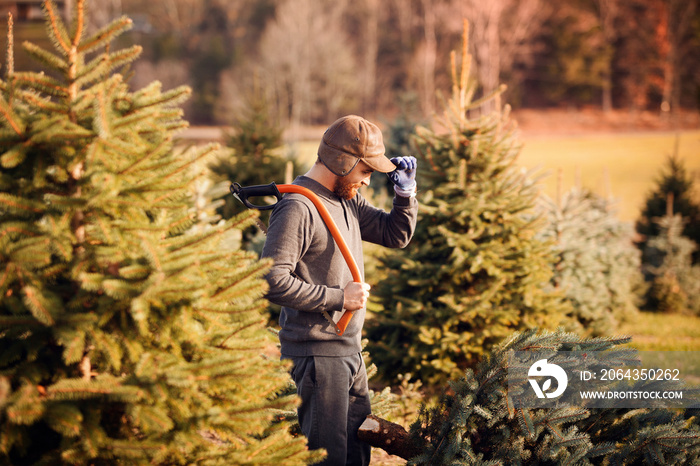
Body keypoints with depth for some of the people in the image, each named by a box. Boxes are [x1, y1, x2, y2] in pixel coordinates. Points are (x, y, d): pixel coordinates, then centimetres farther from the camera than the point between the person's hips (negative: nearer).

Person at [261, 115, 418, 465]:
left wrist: (406, 192, 5)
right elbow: (272, 280, -24)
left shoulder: (348, 200, 12)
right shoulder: (298, 207, -17)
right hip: (315, 354, -9)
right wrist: (338, 297, -18)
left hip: (350, 351, 10)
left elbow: (396, 235, 23)